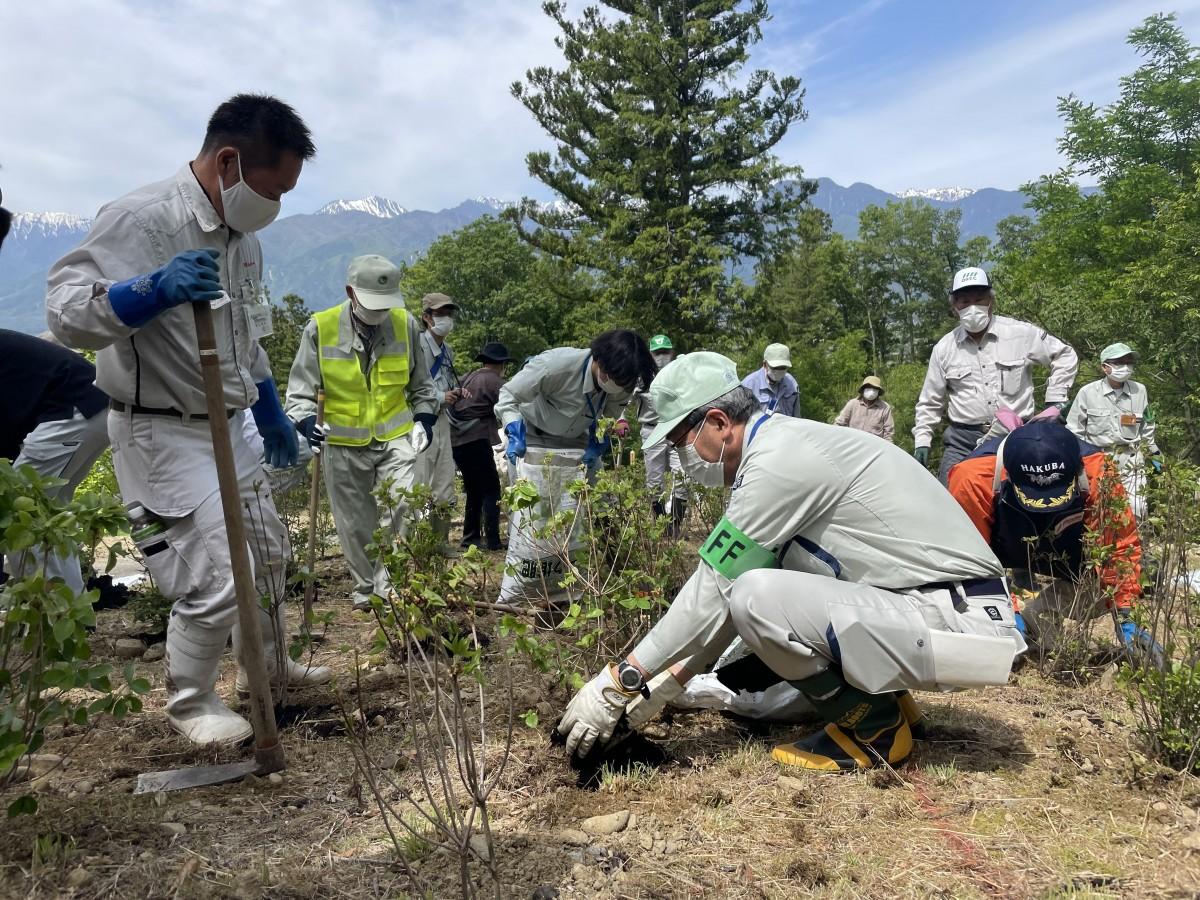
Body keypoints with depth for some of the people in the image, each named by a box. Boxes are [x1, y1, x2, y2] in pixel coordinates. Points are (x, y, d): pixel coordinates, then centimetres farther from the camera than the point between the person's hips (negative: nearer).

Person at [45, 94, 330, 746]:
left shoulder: (241, 235, 7)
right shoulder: (141, 218, -19)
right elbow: (65, 310, -25)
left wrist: (272, 415, 22)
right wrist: (153, 290, -41)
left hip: (223, 429, 9)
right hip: (162, 434, -9)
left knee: (268, 551, 18)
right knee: (217, 579, -11)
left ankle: (270, 667, 40)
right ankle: (189, 702, 15)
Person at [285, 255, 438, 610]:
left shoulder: (405, 324, -2)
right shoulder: (320, 327, -10)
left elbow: (420, 381, 14)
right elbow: (300, 386, -4)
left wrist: (424, 416, 4)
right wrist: (306, 420, -21)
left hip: (396, 437, 1)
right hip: (343, 443, -1)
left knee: (399, 512, -12)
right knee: (354, 524, 8)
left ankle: (390, 585, 2)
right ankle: (365, 588, 26)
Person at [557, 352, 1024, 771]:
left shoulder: (778, 459, -19)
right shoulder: (786, 442, 10)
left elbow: (712, 591, -17)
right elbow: (725, 589, 15)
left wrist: (621, 681, -8)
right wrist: (672, 677, 15)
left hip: (960, 623, -10)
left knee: (755, 596, -24)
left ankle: (874, 725, -3)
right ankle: (881, 695, 14)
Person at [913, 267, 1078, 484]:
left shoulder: (1022, 334, 0)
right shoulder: (944, 348, 5)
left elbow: (1065, 357, 13)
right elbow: (930, 403, 13)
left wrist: (1055, 401, 6)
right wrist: (922, 441, 7)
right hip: (963, 441, 1)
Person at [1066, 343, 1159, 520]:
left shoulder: (1139, 391, 3)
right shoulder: (1087, 393, -6)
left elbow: (1147, 427, 17)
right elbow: (1074, 431, 0)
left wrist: (1153, 454, 19)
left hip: (1131, 460, 2)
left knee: (1136, 510, -6)